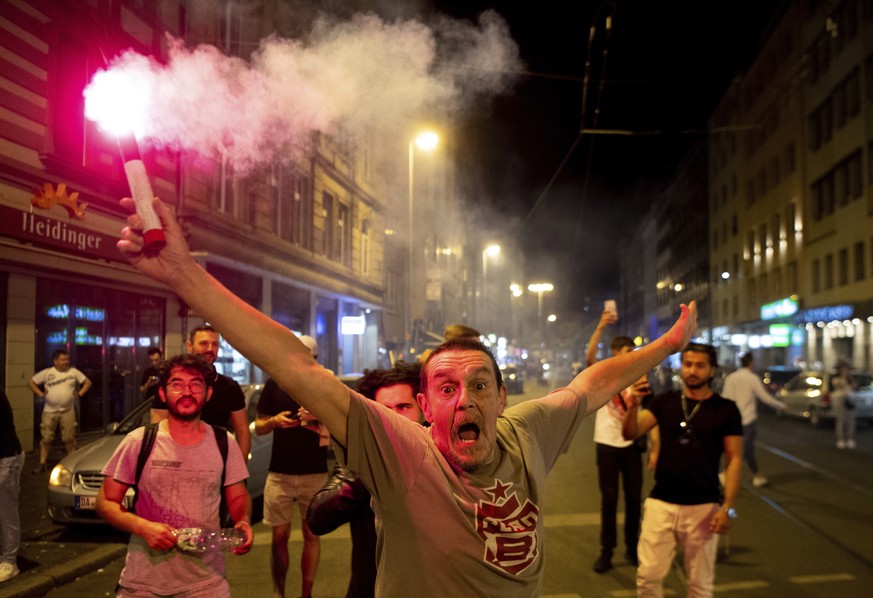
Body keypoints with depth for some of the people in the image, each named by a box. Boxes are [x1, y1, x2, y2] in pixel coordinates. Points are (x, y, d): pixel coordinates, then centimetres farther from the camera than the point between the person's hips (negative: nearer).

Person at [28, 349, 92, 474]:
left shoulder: (73, 372, 2)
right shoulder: (47, 373, -1)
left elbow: (87, 382, 9)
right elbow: (31, 382, 7)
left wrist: (80, 393, -1)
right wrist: (40, 394, -2)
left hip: (68, 411, 0)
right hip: (50, 411, 0)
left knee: (69, 438, 2)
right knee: (46, 438, 0)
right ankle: (42, 464, 8)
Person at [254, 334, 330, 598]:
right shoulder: (275, 384, 4)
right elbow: (258, 428, 9)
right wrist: (274, 421, -12)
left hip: (315, 474, 0)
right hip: (279, 474, 0)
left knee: (311, 535, 4)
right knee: (280, 536, 4)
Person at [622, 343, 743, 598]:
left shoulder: (726, 409, -1)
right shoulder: (664, 402, 4)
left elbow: (734, 460, -2)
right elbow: (631, 434, -7)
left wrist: (728, 507, -12)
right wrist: (632, 407, -28)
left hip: (703, 507, -1)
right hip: (660, 503, 2)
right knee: (648, 576, 3)